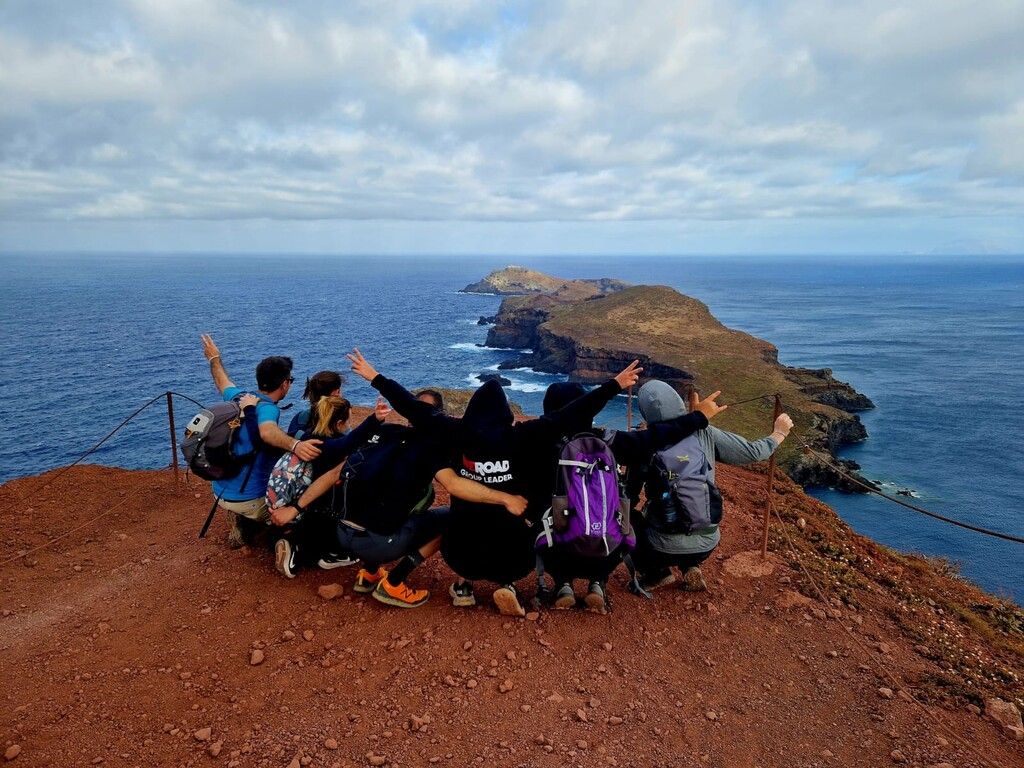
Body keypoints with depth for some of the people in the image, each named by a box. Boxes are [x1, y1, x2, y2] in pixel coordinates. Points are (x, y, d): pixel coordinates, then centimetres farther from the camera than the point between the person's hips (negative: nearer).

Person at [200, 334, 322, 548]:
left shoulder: (240, 397, 1)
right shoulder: (267, 408, -23)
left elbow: (222, 383, 25)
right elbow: (267, 431, -47)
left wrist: (214, 359, 45)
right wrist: (295, 445, -66)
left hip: (220, 492, 9)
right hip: (248, 499, -9)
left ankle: (241, 526, 18)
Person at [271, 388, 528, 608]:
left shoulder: (384, 432, 14)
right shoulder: (429, 445, -2)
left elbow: (334, 474, 12)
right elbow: (453, 484, -20)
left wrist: (295, 509, 17)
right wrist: (505, 498, -17)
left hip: (340, 536, 7)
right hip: (375, 543, -7)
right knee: (450, 517, 8)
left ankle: (369, 572, 21)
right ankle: (392, 584, 3)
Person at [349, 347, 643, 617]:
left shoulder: (457, 433, -5)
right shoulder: (523, 436, -9)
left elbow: (414, 408, 0)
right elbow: (571, 415, -9)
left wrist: (375, 378, 11)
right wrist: (615, 385, -3)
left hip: (461, 552, 2)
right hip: (513, 555, -2)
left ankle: (464, 584, 21)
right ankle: (505, 585, 9)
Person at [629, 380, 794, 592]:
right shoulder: (705, 434, -8)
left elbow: (629, 495, 0)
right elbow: (753, 452, 3)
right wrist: (779, 433, 22)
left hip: (665, 549, -3)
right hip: (706, 545, 3)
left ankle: (657, 573, 11)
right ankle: (690, 568, 13)